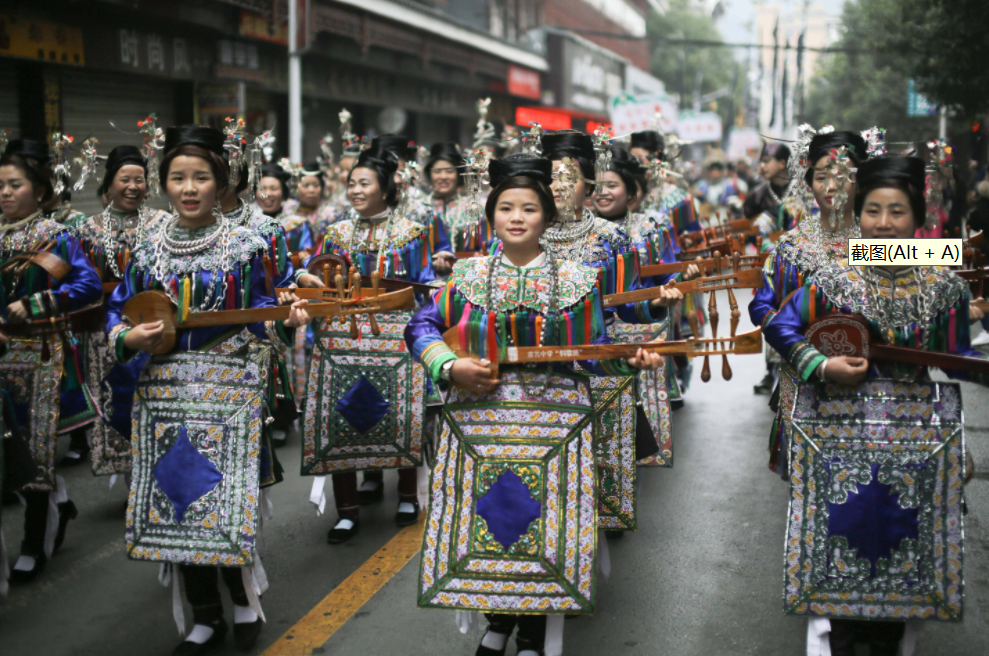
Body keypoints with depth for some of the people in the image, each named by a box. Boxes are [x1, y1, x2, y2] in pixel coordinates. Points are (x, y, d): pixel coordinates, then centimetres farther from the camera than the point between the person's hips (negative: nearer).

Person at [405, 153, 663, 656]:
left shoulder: (575, 280, 5)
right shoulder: (469, 276, 6)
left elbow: (594, 352, 5)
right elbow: (421, 328, 8)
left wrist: (631, 359, -13)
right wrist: (451, 367, -7)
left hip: (553, 421, -1)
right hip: (478, 416, 1)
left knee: (541, 525, 2)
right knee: (485, 520, 5)